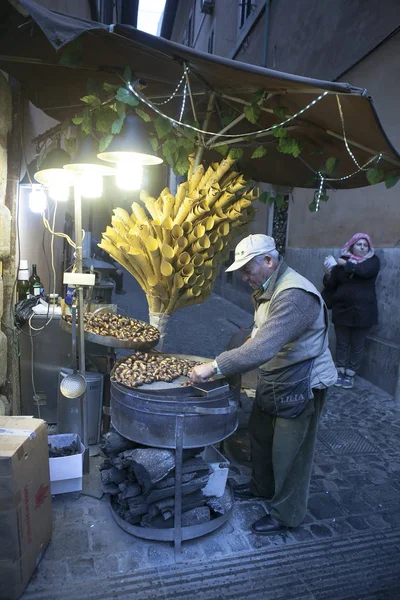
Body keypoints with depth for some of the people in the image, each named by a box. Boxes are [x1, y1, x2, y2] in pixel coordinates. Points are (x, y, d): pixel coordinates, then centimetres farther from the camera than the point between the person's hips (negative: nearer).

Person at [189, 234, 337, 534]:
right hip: (273, 379, 9)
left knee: (289, 452, 7)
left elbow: (263, 349, -40)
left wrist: (214, 366, -38)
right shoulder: (268, 287, 3)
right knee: (260, 435, 23)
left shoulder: (295, 295, -31)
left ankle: (286, 514, 31)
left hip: (301, 385, -9)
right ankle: (263, 486, 48)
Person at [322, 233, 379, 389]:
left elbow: (364, 271, -22)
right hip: (342, 310, 1)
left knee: (357, 345, 8)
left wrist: (346, 264, -15)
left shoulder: (373, 261, 1)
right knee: (342, 343, 10)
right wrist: (328, 274, -18)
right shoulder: (341, 261, 2)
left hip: (362, 311, 0)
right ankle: (340, 371, 23)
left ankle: (350, 374, 21)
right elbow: (331, 285, 1)